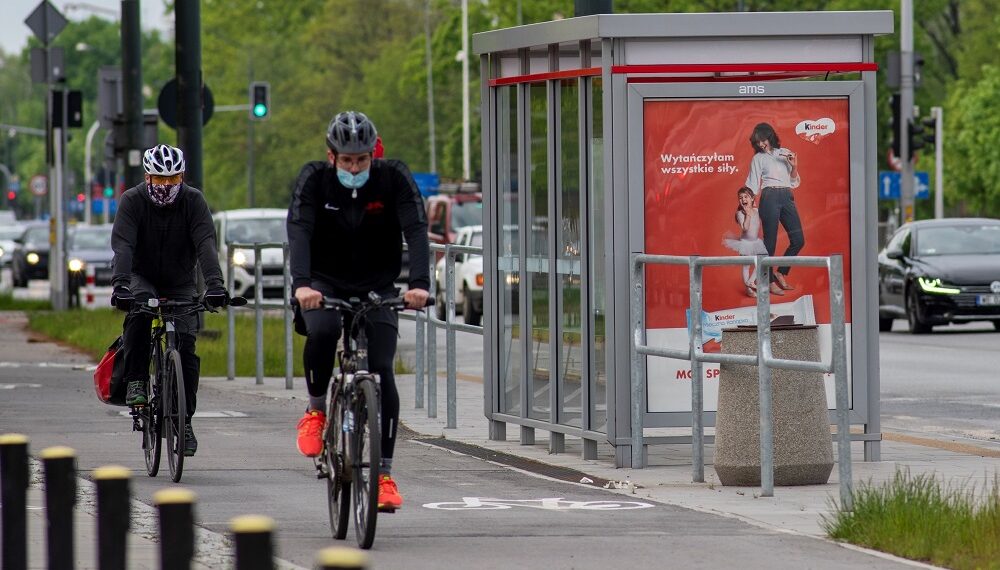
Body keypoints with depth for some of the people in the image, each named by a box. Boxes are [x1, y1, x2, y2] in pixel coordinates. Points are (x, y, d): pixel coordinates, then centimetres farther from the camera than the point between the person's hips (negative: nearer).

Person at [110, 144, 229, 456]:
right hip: (143, 278, -1)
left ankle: (185, 420, -2)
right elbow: (122, 245, -30)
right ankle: (135, 381, -24)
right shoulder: (133, 200, -18)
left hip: (181, 283, 1)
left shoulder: (193, 201, -15)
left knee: (186, 346, -13)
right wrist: (120, 284, -47)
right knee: (138, 311, -35)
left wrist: (215, 284, -43)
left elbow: (206, 243, -27)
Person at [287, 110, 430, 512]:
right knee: (322, 331, -34)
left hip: (376, 289, 1)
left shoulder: (394, 178, -12)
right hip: (324, 285, -1)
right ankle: (316, 410, -8)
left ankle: (384, 474, -6)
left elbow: (416, 230, -23)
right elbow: (299, 231, -26)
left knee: (382, 371, -14)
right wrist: (301, 283, -44)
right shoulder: (314, 178, -13)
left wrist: (420, 283, -40)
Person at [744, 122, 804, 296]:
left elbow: (793, 182, 15)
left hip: (787, 197, 4)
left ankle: (781, 273, 12)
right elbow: (753, 186, 5)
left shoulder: (785, 153, 15)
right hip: (770, 197, -4)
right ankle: (770, 281, 2)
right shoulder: (758, 158, 7)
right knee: (770, 242, -5)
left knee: (798, 240, -3)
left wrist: (794, 167, -3)